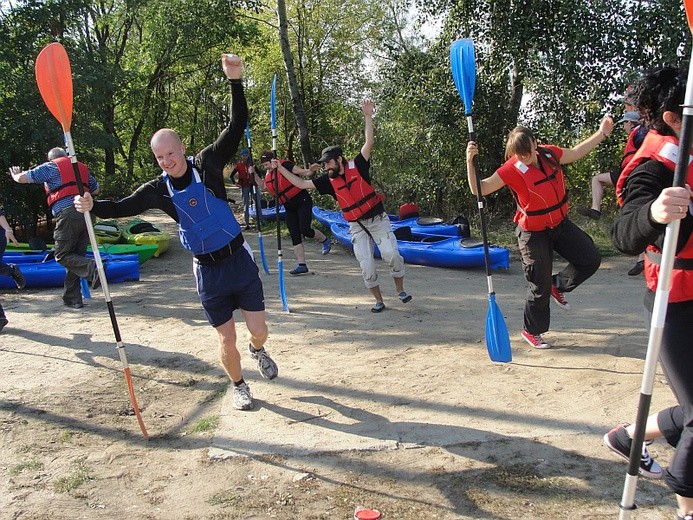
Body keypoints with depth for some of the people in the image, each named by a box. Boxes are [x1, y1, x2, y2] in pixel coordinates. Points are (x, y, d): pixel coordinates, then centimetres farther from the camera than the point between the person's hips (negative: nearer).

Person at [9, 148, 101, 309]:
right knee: (76, 255, 11)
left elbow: (23, 178, 5)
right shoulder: (82, 167, 22)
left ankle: (92, 268, -24)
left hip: (67, 214, -6)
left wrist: (16, 175, 27)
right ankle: (73, 299, 12)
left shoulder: (50, 167, 7)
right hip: (86, 214, 6)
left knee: (62, 255, 3)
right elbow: (96, 189, 29)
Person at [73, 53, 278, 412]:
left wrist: (235, 81, -27)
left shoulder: (207, 164, -8)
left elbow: (237, 126, -15)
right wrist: (93, 206, -29)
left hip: (239, 259, -1)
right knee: (227, 339, 5)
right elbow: (124, 206, -7)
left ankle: (257, 351, 40)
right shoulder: (159, 189, -2)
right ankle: (239, 386, 32)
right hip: (208, 271, 1)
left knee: (258, 330, 2)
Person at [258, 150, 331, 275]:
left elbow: (303, 172, -16)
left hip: (302, 201, -7)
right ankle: (302, 265, 4)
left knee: (305, 230, -18)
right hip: (289, 207, 7)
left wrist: (310, 170, -37)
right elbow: (263, 186, 21)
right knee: (295, 236, 1)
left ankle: (325, 240, 13)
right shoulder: (268, 175, 8)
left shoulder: (285, 165, -14)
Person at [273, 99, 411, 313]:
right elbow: (301, 184, 3)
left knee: (391, 254, -17)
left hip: (378, 219, -3)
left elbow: (369, 143, -17)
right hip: (357, 226, 3)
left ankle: (400, 289, 6)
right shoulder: (329, 181, 1)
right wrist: (280, 169, -1)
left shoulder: (357, 166, -7)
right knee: (366, 265, -4)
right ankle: (378, 300, 11)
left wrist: (368, 116, -26)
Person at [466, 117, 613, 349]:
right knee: (540, 286, 3)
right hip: (534, 234, -6)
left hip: (560, 224, 6)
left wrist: (601, 133, 11)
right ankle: (531, 331, 25)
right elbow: (480, 189, -28)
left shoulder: (549, 154, -8)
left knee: (590, 259, 5)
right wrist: (470, 162, -40)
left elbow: (576, 152, 11)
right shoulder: (511, 170, -25)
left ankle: (557, 286, 28)